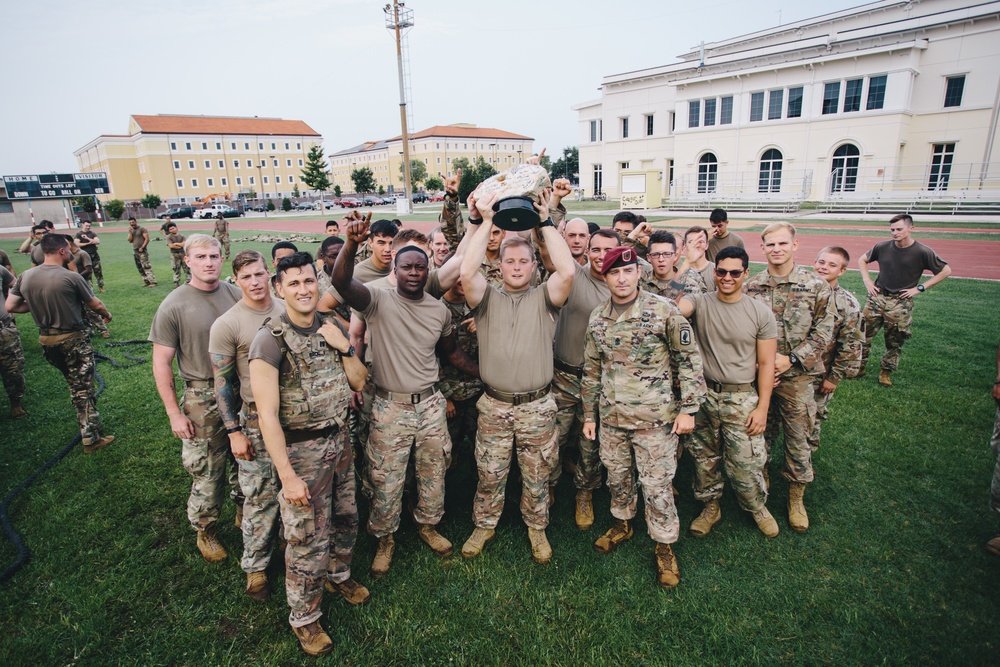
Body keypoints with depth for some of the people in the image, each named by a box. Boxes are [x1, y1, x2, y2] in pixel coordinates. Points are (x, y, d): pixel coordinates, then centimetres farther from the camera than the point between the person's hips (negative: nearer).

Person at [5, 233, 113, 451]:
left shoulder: (25, 277, -3)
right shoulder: (71, 277, -19)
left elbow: (10, 307, 1)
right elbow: (95, 304, -7)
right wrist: (107, 315, 14)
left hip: (46, 339, 6)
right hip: (74, 339, -6)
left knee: (74, 384, 22)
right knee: (83, 388, 2)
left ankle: (86, 426, 34)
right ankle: (91, 438, 6)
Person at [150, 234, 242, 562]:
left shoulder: (236, 294, -2)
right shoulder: (173, 306, -11)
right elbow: (161, 363, -7)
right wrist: (174, 413, -9)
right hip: (202, 398, -3)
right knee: (206, 470, 8)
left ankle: (244, 510, 42)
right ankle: (205, 531, 31)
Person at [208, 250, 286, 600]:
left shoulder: (287, 310, 2)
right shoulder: (226, 325, -10)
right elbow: (223, 383, -7)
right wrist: (234, 432, -9)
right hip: (257, 419, -4)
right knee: (261, 497, 6)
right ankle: (255, 566, 26)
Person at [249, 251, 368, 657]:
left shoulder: (331, 327, 0)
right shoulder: (271, 341, -18)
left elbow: (359, 382, 5)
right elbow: (267, 415, -19)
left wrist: (344, 347, -12)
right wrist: (288, 476, -19)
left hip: (338, 440, 6)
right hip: (301, 450, -6)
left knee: (345, 517, 22)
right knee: (308, 539, 6)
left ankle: (338, 574, 50)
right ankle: (303, 617, 30)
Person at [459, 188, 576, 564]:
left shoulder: (544, 298, 0)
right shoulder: (488, 298, 2)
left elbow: (567, 270, -19)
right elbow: (466, 272, -19)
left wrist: (546, 222, -12)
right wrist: (485, 223, -15)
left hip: (537, 407, 0)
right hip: (494, 405, 1)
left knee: (537, 476, 15)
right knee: (489, 474, 14)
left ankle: (536, 528, 38)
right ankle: (484, 525, 37)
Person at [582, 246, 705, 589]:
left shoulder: (663, 310, -11)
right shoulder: (597, 318, 3)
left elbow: (689, 359, -6)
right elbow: (591, 369, 12)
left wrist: (688, 408, -9)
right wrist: (589, 414, 13)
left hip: (655, 419, -4)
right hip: (611, 418, 5)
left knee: (657, 486, 4)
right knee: (617, 477, 19)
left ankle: (664, 546, 25)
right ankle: (622, 525, 44)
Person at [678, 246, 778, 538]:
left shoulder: (761, 313, -2)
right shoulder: (701, 303, -2)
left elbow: (766, 363, -1)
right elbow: (678, 308, -27)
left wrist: (762, 407, -5)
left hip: (742, 399, -1)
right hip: (703, 395, 2)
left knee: (746, 464, 4)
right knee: (704, 459, 15)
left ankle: (757, 507, 34)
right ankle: (710, 507, 37)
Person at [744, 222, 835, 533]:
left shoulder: (816, 286, -4)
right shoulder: (750, 286, 1)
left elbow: (824, 332, -5)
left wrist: (791, 359, -14)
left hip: (796, 376, -1)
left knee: (797, 438, 9)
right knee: (759, 434, 14)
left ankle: (796, 498, 28)